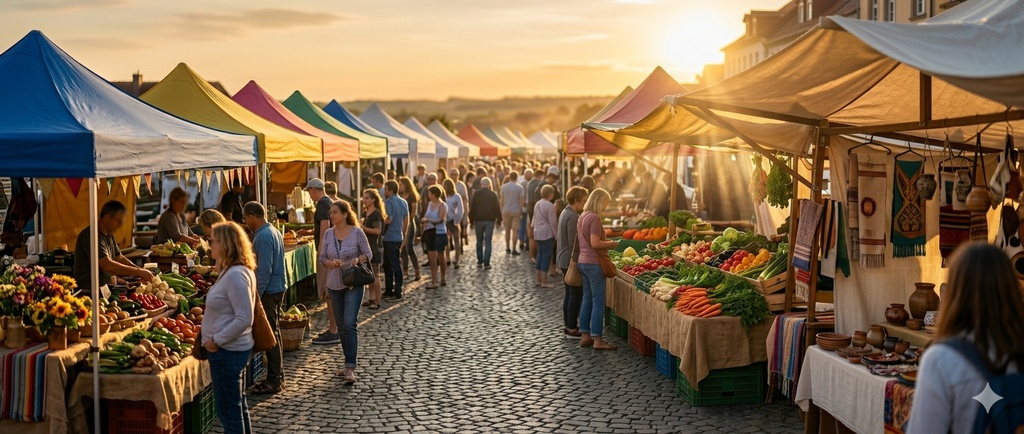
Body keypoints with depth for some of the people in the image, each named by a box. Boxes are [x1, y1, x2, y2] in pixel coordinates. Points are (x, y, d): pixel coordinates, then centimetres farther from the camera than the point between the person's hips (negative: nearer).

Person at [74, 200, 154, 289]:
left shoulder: (109, 235, 11)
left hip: (106, 286, 9)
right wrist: (138, 272, -21)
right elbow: (107, 265, -25)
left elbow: (120, 258, 14)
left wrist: (141, 271, -1)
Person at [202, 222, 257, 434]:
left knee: (228, 408, 0)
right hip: (229, 348, 10)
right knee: (237, 404, 20)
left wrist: (217, 340, -19)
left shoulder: (236, 275, -22)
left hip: (228, 351, -10)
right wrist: (213, 336, 13)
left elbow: (244, 319, -26)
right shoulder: (231, 271, 10)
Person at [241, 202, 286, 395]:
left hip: (268, 292, -10)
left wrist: (255, 297, -20)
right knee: (273, 332, 17)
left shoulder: (263, 237, -19)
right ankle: (278, 375, 26)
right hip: (277, 288, 10)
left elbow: (264, 270, -23)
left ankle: (273, 381, 3)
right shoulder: (274, 232, 12)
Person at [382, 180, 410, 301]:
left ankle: (397, 293, 0)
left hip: (390, 238, -8)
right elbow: (406, 221, 14)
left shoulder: (389, 202, -14)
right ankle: (389, 291, 22)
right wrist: (404, 235, 20)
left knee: (394, 265, -3)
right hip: (399, 237, 8)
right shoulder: (403, 202, 11)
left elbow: (388, 220, -22)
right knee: (396, 264, 15)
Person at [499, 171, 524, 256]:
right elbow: (521, 201, -8)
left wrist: (502, 211, 11)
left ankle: (507, 249, 20)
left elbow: (502, 200, 2)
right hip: (516, 211, -3)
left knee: (507, 230, 14)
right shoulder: (519, 187, -7)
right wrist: (521, 211, 3)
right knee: (515, 231, 0)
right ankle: (513, 250, -1)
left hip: (506, 211, 3)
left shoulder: (504, 187, 0)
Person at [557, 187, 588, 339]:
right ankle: (572, 329, 1)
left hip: (564, 261, 10)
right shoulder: (573, 217, -19)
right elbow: (574, 242, -22)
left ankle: (569, 326, 22)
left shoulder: (565, 213, 13)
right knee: (576, 295, -3)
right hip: (572, 261, -10)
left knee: (569, 294, 15)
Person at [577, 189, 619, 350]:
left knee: (587, 299, 13)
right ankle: (597, 340, -2)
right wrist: (611, 244, -7)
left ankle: (585, 336, 17)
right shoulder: (594, 217, -17)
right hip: (594, 263, -9)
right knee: (598, 301, -4)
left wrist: (606, 243, 16)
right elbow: (595, 243, -23)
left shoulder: (583, 216, 12)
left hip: (583, 262, 9)